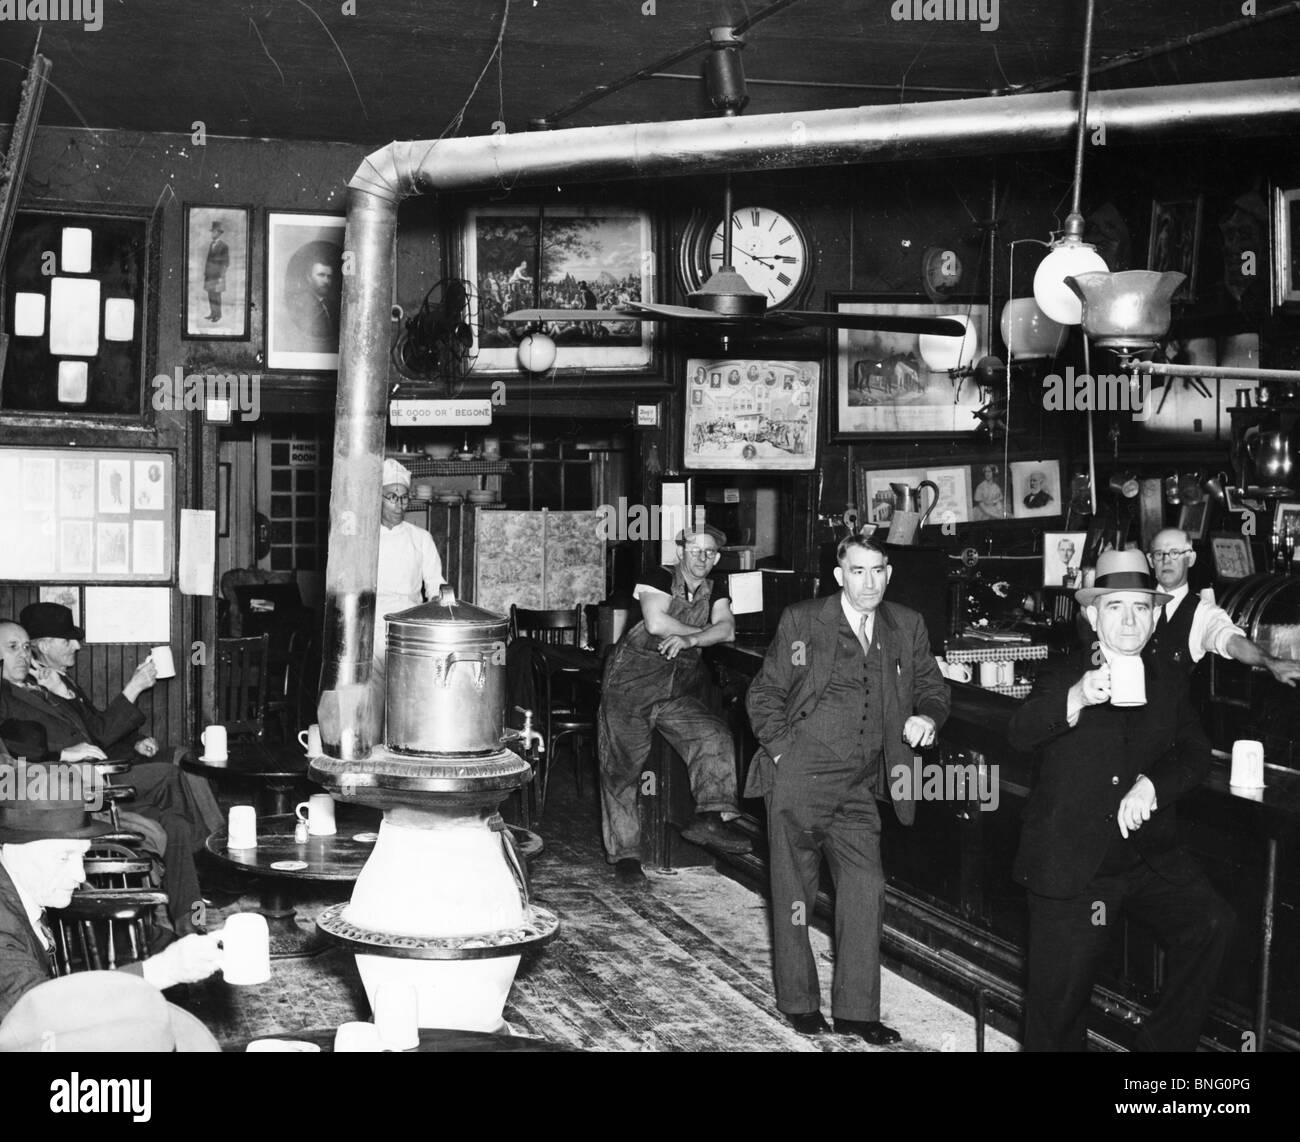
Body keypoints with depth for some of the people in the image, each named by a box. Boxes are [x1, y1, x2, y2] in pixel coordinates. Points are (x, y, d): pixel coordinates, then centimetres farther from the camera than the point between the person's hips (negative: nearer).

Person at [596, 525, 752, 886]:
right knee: (621, 768, -4)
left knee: (715, 737, -21)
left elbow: (727, 629, -5)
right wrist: (703, 632, -10)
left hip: (678, 692, 4)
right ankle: (625, 855, 4)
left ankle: (710, 818, -25)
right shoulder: (659, 579, -6)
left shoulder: (716, 589, 10)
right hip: (631, 683, -4)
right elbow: (656, 622, -23)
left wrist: (689, 640, -22)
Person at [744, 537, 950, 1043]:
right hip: (798, 780, -3)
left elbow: (932, 687, 16)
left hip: (858, 790, 3)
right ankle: (799, 1002, 20)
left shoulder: (907, 628, 7)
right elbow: (764, 694, 2)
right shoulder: (801, 621, -2)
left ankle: (856, 1010, 7)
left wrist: (928, 716, -7)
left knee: (866, 890, -3)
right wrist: (783, 752, -8)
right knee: (794, 893, 5)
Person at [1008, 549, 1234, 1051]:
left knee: (1212, 923, -20)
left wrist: (1151, 784, -21)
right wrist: (1077, 699, -41)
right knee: (1058, 1013, 2)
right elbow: (1019, 735, -21)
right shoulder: (1061, 676, -2)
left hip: (1151, 860, 3)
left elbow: (1196, 755, 0)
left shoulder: (1168, 681, 9)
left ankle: (1166, 1041, -5)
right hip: (1070, 869, -3)